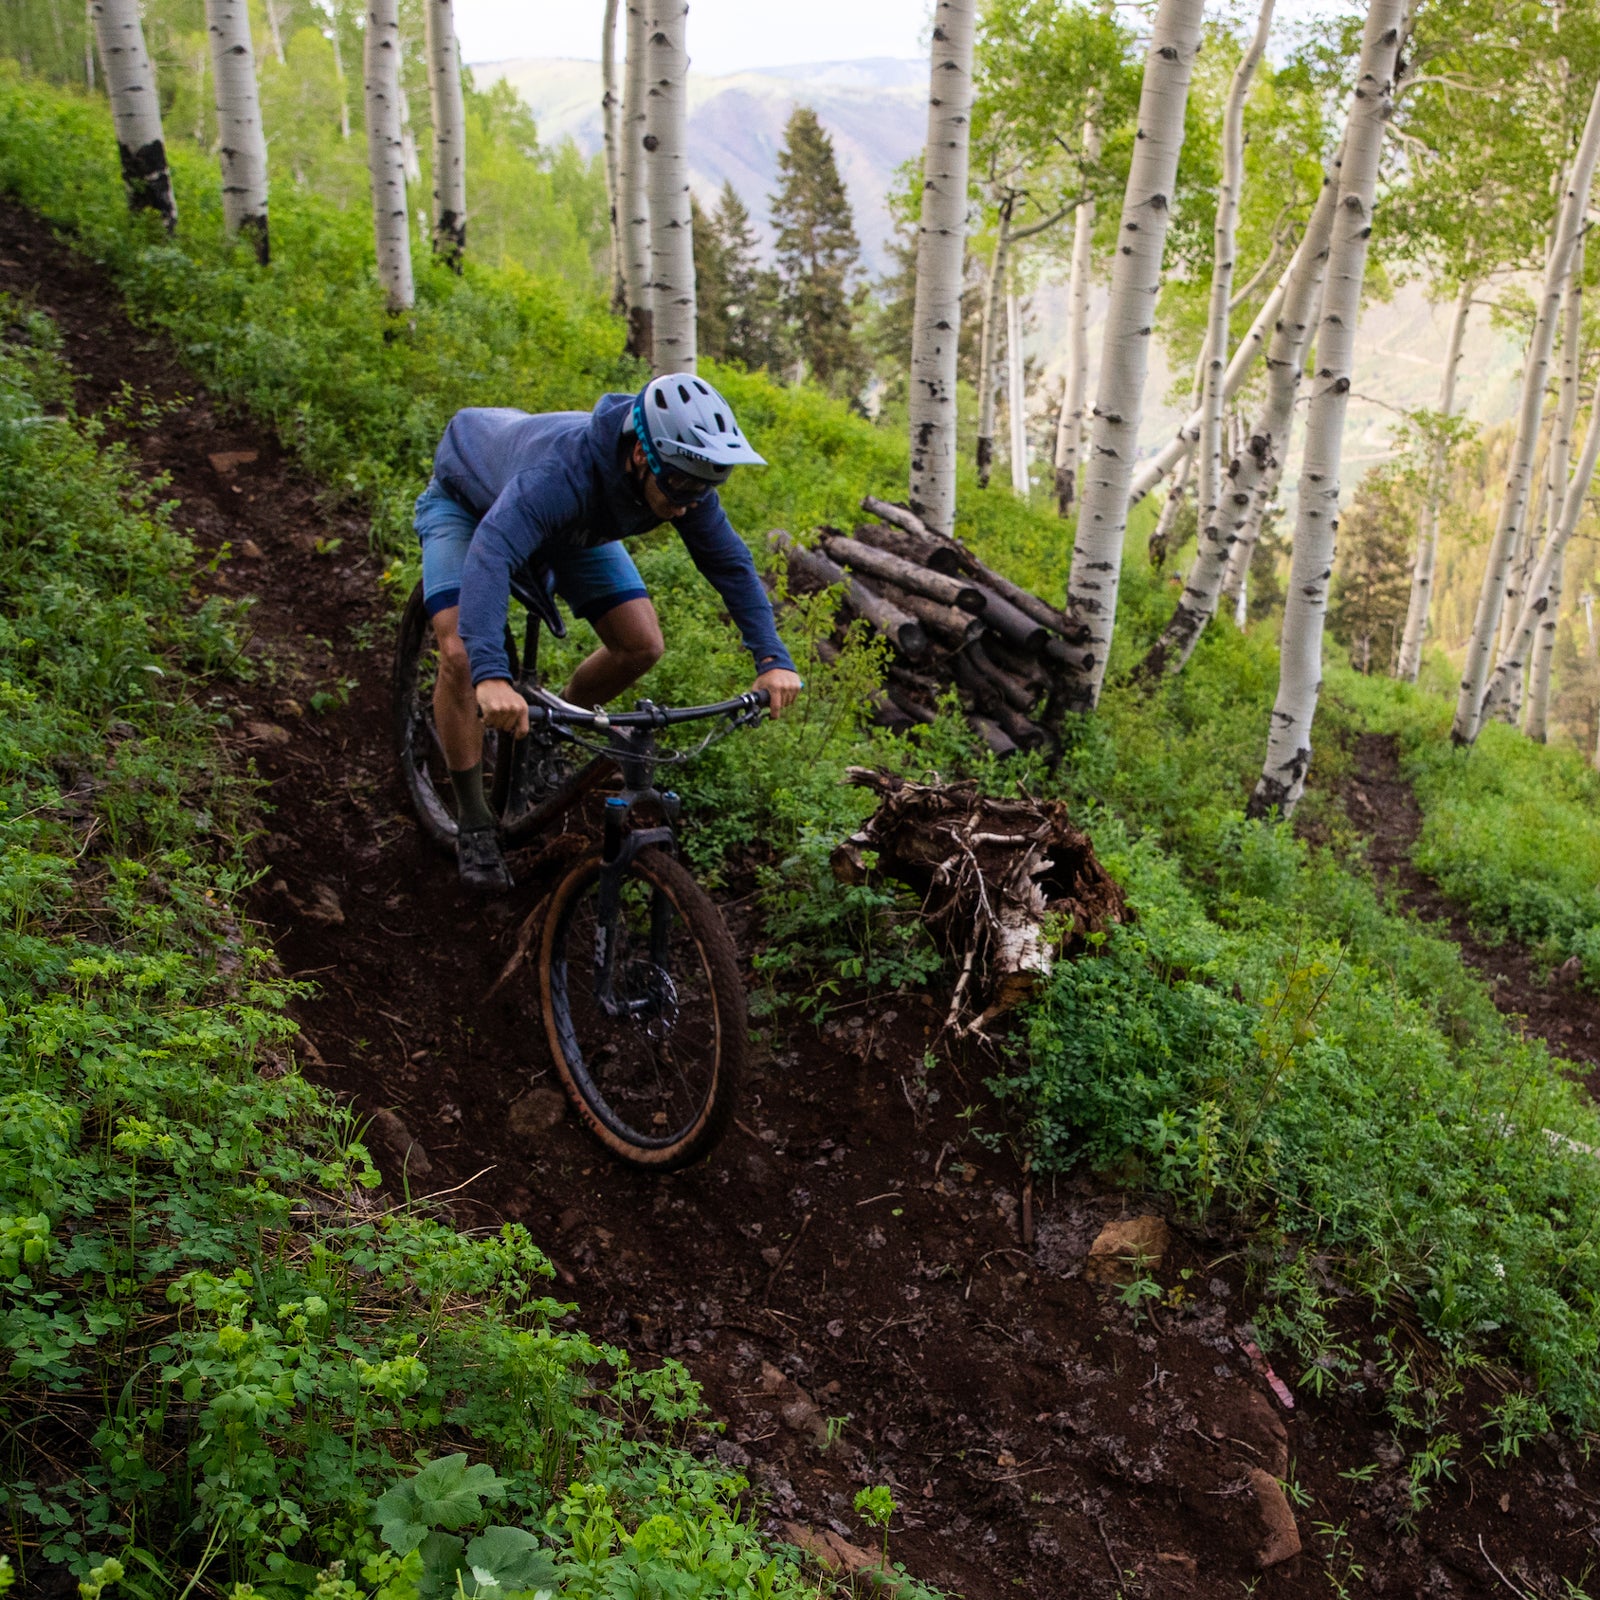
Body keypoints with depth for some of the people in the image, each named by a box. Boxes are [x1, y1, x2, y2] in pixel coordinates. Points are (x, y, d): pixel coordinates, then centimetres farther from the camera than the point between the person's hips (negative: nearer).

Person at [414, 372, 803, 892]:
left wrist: (772, 659, -32)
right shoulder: (562, 472, -47)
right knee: (460, 654, -24)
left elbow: (730, 563, -20)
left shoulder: (682, 481, -29)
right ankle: (473, 824, -5)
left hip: (572, 525, 5)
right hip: (467, 503, -5)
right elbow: (489, 556, -59)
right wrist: (492, 676, -73)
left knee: (641, 646, -9)